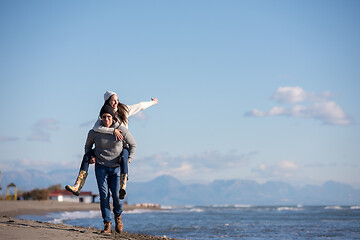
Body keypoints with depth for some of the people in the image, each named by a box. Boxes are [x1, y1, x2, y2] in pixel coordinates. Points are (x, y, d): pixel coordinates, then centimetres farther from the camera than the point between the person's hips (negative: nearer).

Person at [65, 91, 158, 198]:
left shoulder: (124, 110, 1)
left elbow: (140, 106, 17)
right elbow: (96, 128, -24)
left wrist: (153, 102, 29)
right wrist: (113, 130, -33)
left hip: (123, 146, -2)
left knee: (123, 159, -38)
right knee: (87, 155, -17)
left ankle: (123, 189, -54)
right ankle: (77, 187, -23)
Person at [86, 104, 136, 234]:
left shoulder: (121, 130, -6)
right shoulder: (94, 132, -4)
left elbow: (133, 145, 8)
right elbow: (88, 146, 17)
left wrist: (128, 159, -3)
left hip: (116, 167, -1)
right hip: (101, 167, 1)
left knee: (117, 195, -11)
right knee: (104, 196, -8)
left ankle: (117, 215, 21)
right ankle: (107, 225, -3)